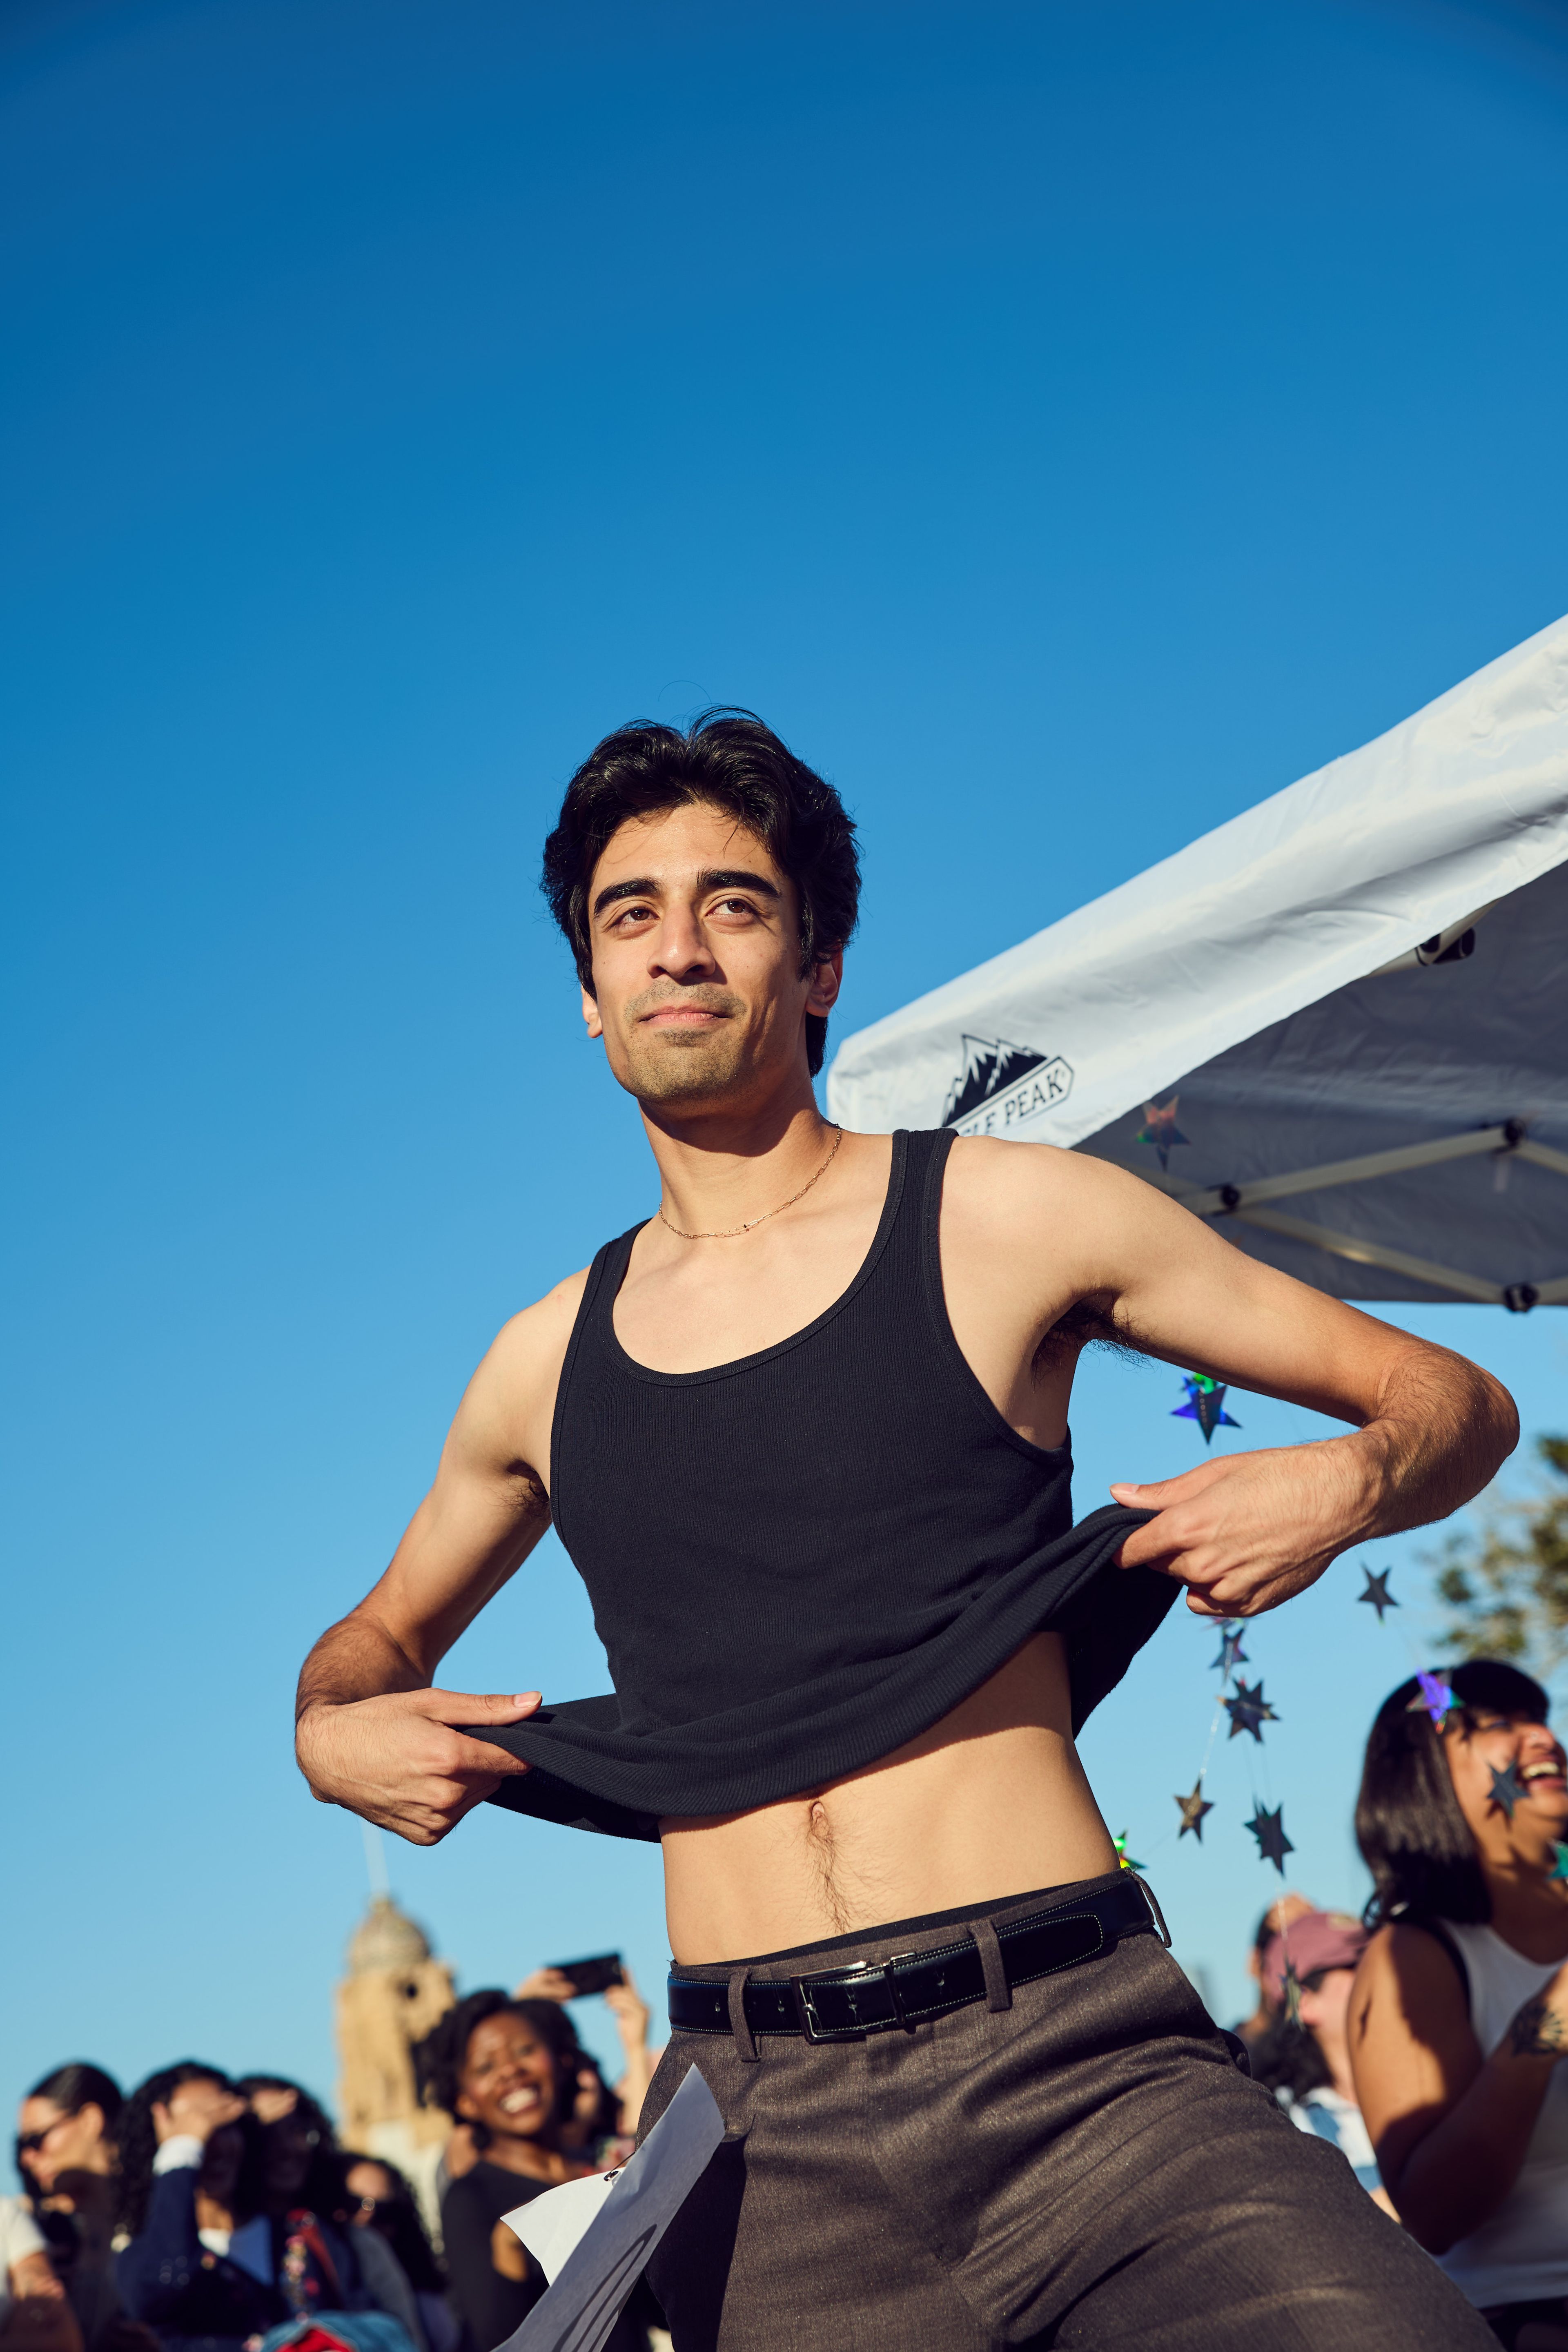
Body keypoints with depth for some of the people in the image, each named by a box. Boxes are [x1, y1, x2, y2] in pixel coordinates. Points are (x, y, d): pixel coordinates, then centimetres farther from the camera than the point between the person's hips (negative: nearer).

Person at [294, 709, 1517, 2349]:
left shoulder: (1004, 1222, 5)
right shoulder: (546, 1365, 14)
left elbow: (1454, 1400, 12)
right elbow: (380, 1631, 34)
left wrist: (1349, 1482, -9)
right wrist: (332, 1729, 11)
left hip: (1071, 2065, -3)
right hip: (759, 2133, 3)